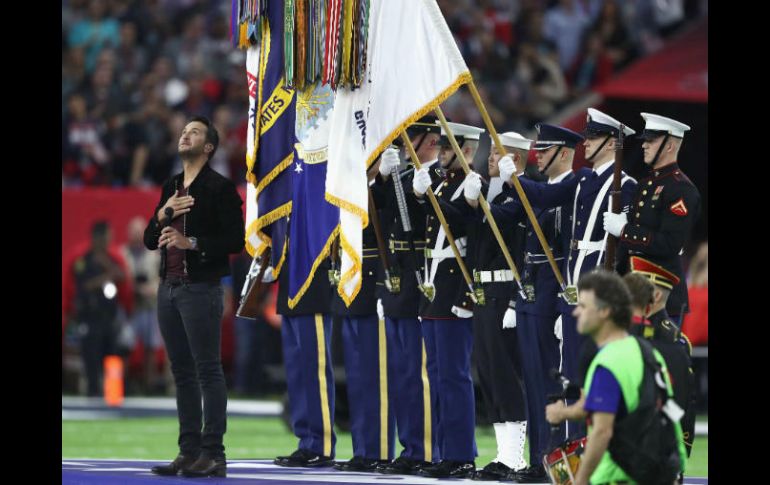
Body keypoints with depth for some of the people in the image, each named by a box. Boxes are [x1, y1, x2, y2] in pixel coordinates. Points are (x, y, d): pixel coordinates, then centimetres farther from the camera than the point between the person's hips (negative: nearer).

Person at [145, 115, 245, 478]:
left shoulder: (219, 188, -3)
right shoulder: (170, 187, 18)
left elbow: (235, 240, -10)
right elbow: (150, 240, 17)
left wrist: (192, 242, -17)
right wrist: (163, 214, -1)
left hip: (201, 288, -7)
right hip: (169, 288, 7)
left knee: (208, 370, -8)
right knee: (182, 372, 7)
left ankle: (213, 454, -9)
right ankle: (189, 451, 9)